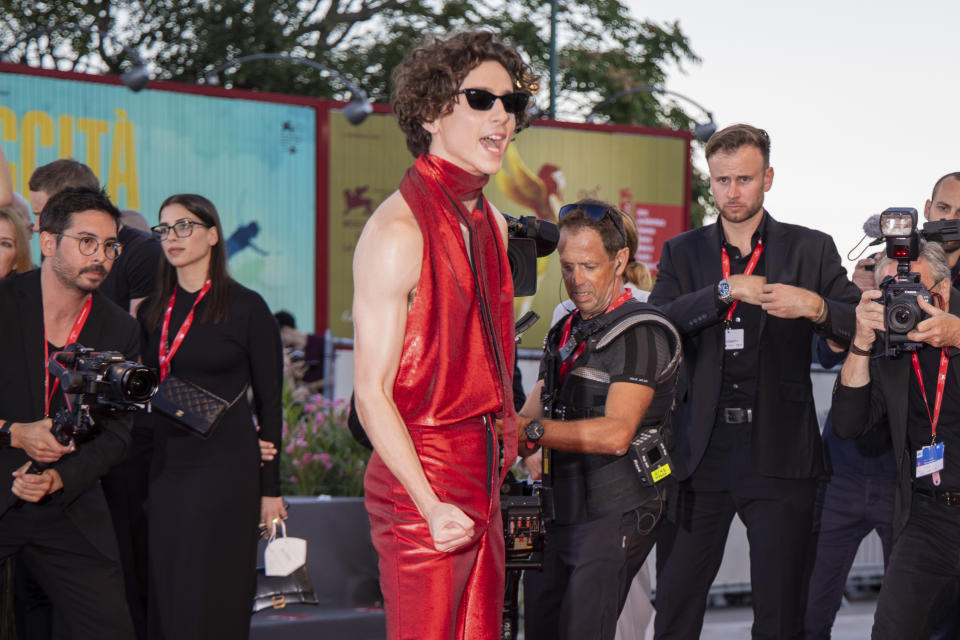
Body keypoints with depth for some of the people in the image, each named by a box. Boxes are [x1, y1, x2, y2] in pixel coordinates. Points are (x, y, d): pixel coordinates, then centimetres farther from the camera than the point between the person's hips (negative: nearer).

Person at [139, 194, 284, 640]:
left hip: (224, 468, -5)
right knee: (163, 598, 5)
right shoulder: (153, 311, 12)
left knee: (210, 602, -4)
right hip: (164, 465, 5)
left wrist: (270, 488, -4)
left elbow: (268, 400, -2)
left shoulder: (246, 308, -3)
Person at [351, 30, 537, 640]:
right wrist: (430, 506, -21)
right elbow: (372, 392, -16)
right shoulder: (398, 229, -14)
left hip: (484, 477, 8)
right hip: (420, 477, -8)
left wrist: (510, 437, 14)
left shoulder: (492, 223, 13)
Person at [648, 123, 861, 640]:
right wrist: (727, 290, -14)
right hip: (700, 455, 2)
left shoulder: (811, 250, 8)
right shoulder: (682, 253, 13)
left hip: (777, 455, -1)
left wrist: (815, 305, -18)